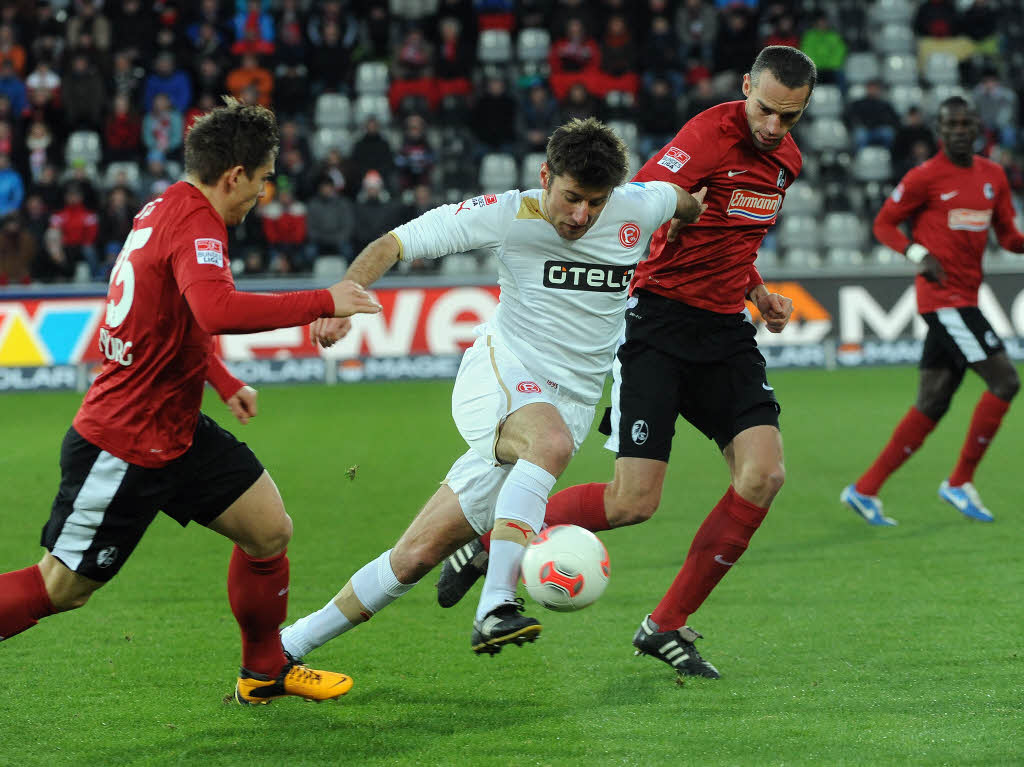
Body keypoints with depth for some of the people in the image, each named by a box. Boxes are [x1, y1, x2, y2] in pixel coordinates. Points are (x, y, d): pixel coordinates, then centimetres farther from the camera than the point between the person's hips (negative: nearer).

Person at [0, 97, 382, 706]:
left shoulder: (166, 210, 8)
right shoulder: (195, 223, -21)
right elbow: (219, 311, -40)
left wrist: (226, 384, 25)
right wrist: (324, 303, -31)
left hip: (177, 429, 10)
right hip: (123, 444, -10)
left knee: (270, 531, 8)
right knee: (62, 588, -1)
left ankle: (265, 672, 24)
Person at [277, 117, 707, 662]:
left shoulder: (639, 209, -1)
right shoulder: (506, 215, -8)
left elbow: (689, 203, 23)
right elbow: (393, 244, -6)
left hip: (570, 405, 4)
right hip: (500, 373, -3)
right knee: (551, 441, -38)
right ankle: (495, 609, -41)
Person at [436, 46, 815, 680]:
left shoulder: (786, 159, 9)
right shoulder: (711, 136, -17)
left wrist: (757, 290, 13)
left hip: (725, 330, 7)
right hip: (660, 316, -7)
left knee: (764, 474, -12)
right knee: (634, 501, -13)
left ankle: (667, 627, 1)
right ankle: (490, 543, 12)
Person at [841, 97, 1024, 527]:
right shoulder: (925, 177, -6)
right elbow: (884, 223, 0)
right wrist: (917, 253, -17)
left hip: (963, 299, 8)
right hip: (943, 295, -8)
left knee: (932, 405, 6)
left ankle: (865, 490, 10)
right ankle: (960, 482, -3)